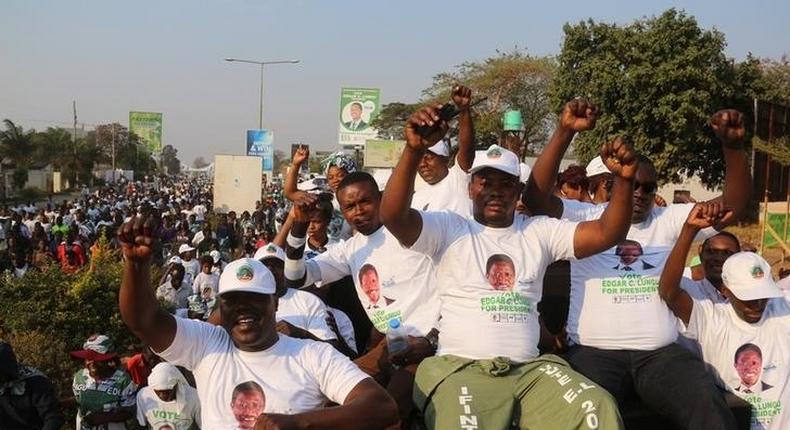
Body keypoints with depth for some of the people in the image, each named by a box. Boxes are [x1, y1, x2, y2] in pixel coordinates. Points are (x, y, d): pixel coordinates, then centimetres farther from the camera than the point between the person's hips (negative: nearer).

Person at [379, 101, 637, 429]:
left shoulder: (539, 232, 16)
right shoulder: (449, 229, 7)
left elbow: (606, 233, 8)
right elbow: (392, 215, -9)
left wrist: (623, 179, -11)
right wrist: (414, 150, -24)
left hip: (530, 368, 3)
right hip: (459, 367, -3)